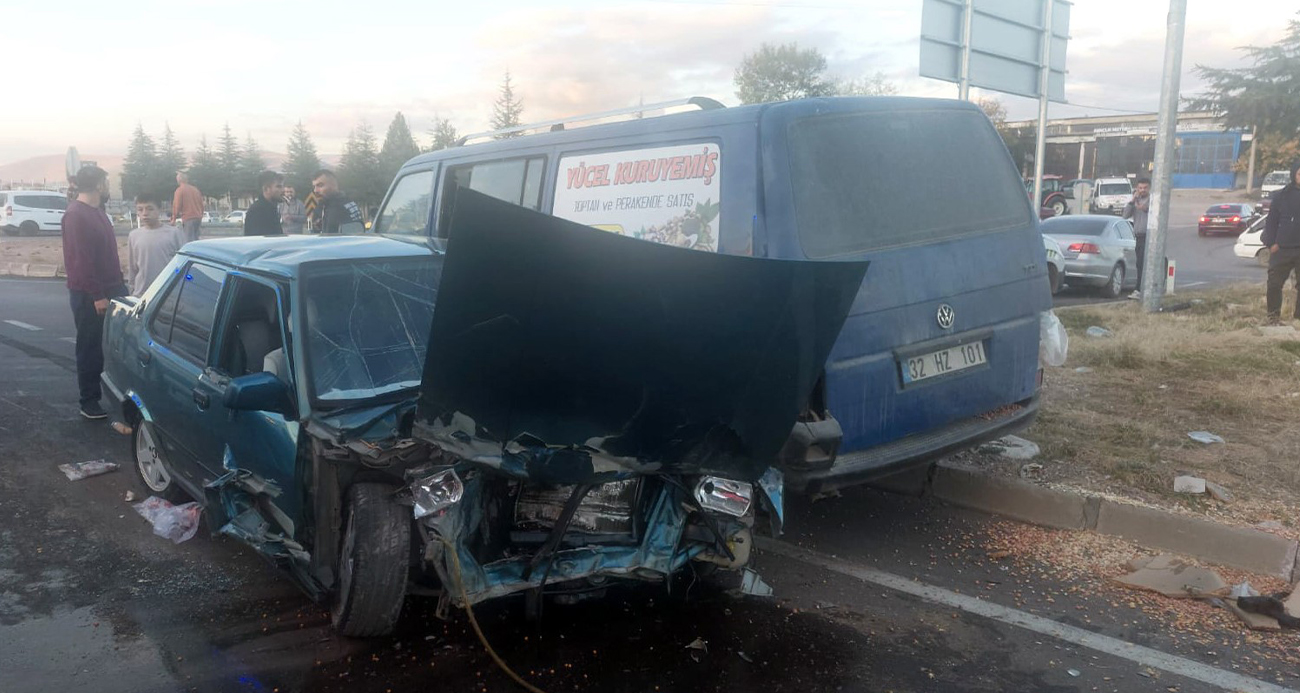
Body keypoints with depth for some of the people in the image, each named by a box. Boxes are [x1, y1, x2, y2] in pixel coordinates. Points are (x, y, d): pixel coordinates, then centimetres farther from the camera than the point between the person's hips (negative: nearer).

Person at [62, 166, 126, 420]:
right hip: (89, 295, -8)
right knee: (91, 348, 1)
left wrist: (116, 285, 16)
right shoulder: (76, 215, -17)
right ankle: (89, 402, 11)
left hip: (110, 289, 9)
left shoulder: (96, 211, 14)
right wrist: (97, 294, -23)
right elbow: (81, 259, -22)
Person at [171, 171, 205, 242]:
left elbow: (177, 205, -8)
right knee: (195, 239, 13)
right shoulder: (195, 189, 14)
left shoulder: (180, 190, -5)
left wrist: (174, 218, 1)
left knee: (189, 240, -8)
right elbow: (201, 204, 17)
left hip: (188, 218, -7)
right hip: (198, 218, 7)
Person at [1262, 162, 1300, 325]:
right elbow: (1271, 220, 4)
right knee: (1274, 283, 0)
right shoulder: (1282, 195, 3)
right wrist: (1271, 243, -5)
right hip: (1282, 248, 0)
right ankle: (1274, 315, 13)